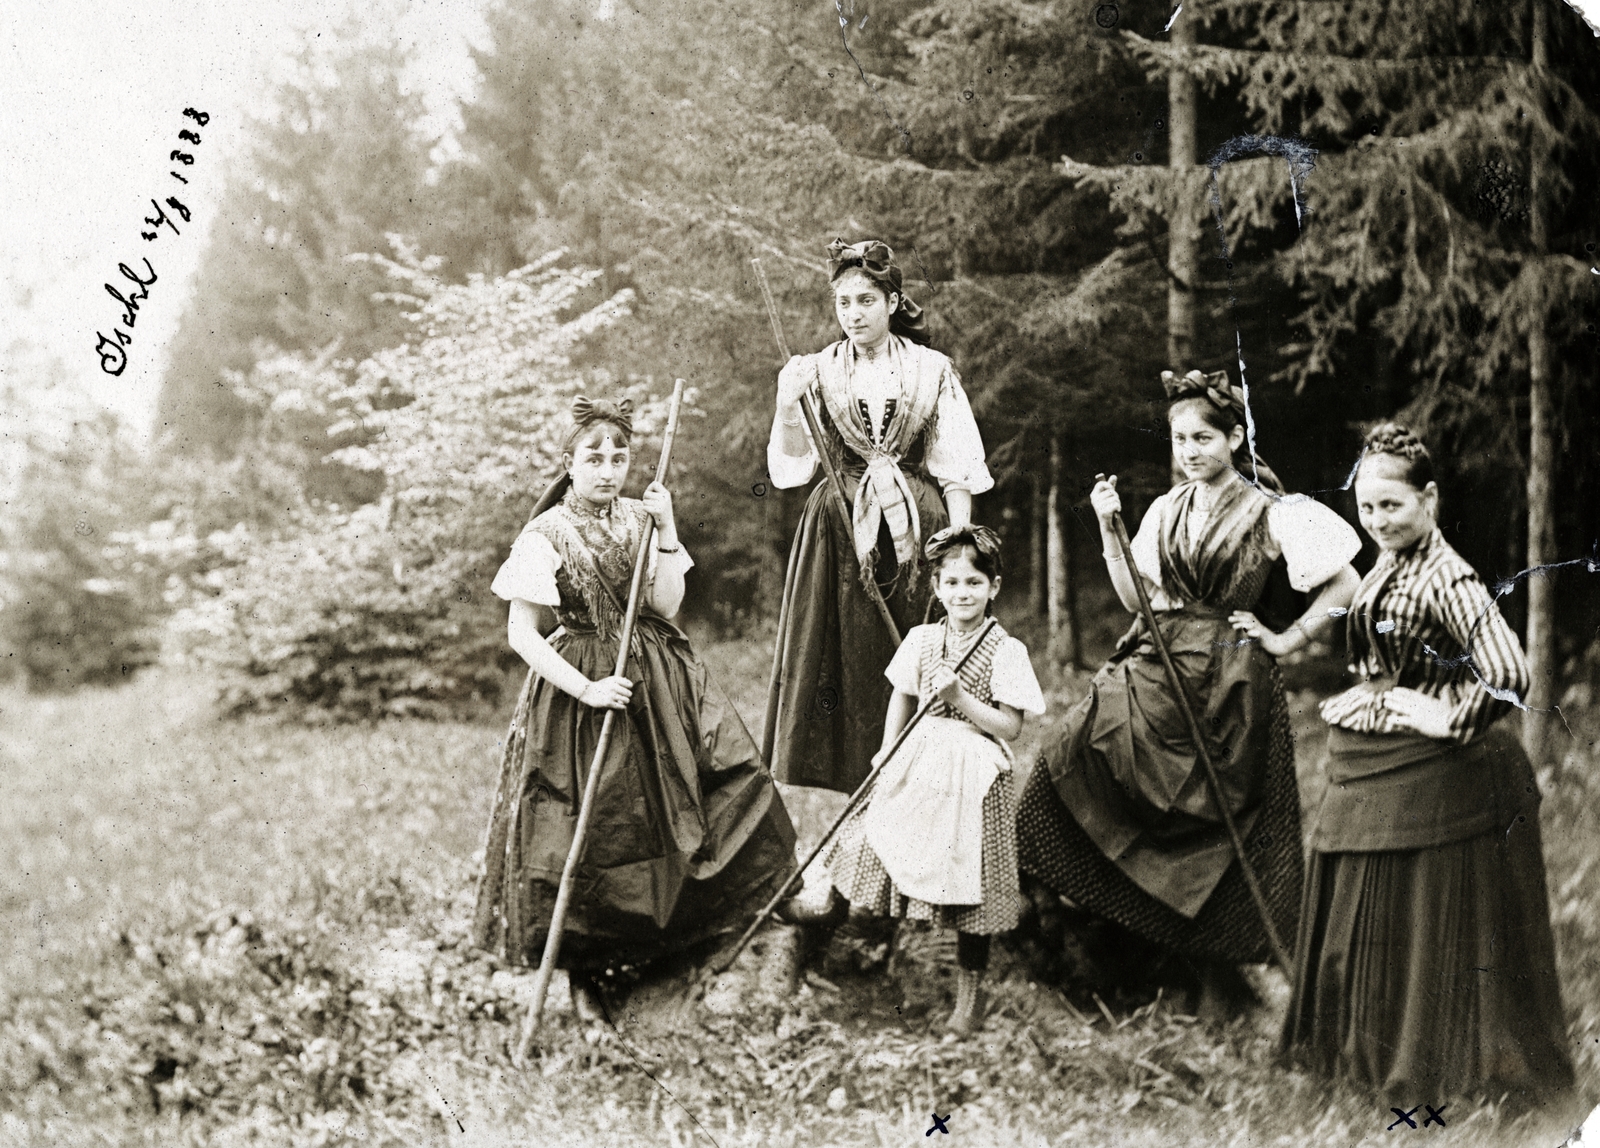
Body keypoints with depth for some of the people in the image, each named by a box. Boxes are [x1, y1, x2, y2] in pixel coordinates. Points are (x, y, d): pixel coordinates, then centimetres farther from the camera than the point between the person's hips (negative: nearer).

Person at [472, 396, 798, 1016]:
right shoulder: (546, 536, -10)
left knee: (728, 775, -5)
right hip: (579, 689, -4)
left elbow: (666, 604, -5)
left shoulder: (639, 518, 3)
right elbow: (522, 634, -12)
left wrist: (666, 532, -14)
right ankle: (582, 975, 18)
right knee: (590, 836, 0)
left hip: (658, 680, 4)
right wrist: (587, 689, -19)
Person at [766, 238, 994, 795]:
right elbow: (792, 466, 2)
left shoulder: (932, 371, 5)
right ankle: (855, 784, 2)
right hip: (839, 531, 1)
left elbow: (956, 470, 3)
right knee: (844, 658, -5)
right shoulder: (816, 372, 8)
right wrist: (787, 408, -13)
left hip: (916, 529, -1)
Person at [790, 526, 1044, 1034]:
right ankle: (836, 908, 41)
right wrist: (886, 753, 4)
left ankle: (968, 994, 17)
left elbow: (1009, 727, -11)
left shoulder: (1007, 652, -10)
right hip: (918, 761, 4)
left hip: (973, 772, -4)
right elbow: (902, 699, 15)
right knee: (872, 835, 10)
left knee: (969, 879, 2)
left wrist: (960, 697, -20)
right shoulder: (920, 640, 3)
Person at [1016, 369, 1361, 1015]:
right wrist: (1108, 529, 1)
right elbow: (1135, 596, 11)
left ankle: (1220, 973, 12)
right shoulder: (1167, 510, 13)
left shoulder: (1270, 513, -4)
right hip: (1154, 669, 5)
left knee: (1214, 825, -3)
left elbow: (1346, 586, -5)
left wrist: (1286, 640, -6)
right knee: (1086, 753, -16)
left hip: (1227, 678, -5)